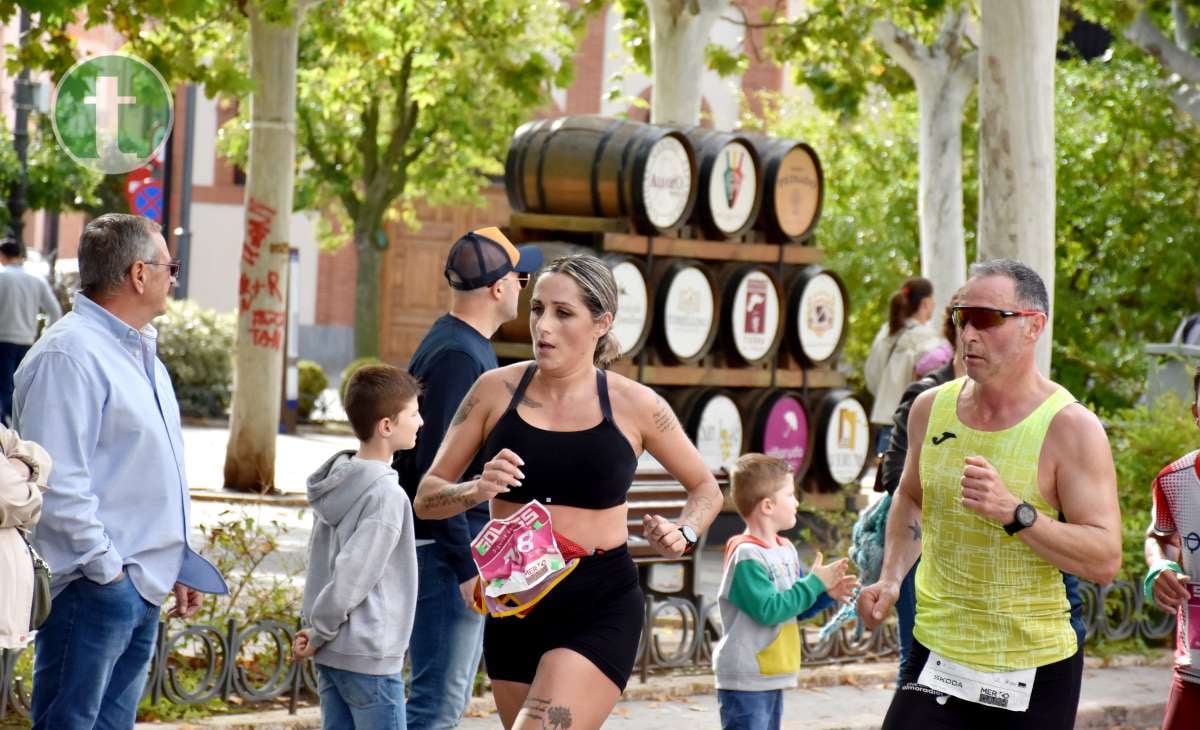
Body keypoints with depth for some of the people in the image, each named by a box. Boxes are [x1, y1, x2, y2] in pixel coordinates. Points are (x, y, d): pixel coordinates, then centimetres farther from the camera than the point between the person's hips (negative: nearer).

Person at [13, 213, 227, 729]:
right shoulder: (69, 353, -15)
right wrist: (107, 567, -18)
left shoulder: (142, 354, 17)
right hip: (93, 587, -10)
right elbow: (56, 484, -20)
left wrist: (180, 563, 21)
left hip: (145, 589, 10)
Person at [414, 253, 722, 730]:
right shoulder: (497, 391, 1)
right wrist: (476, 490, -18)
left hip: (600, 607, -4)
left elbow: (705, 488, 13)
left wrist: (682, 535, -8)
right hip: (515, 606, 4)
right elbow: (426, 498, 3)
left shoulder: (634, 405, -3)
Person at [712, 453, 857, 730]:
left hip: (773, 676, 10)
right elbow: (769, 610, -25)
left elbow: (797, 607, 19)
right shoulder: (746, 556, -19)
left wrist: (827, 594, 0)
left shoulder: (786, 550, 10)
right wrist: (815, 583, -19)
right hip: (745, 679, -10)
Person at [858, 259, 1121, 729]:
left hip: (1035, 673, -3)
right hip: (936, 659, 3)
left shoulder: (1071, 428, -12)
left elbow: (1105, 559, -17)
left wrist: (1015, 514, -28)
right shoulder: (931, 409, 4)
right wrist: (891, 579, 8)